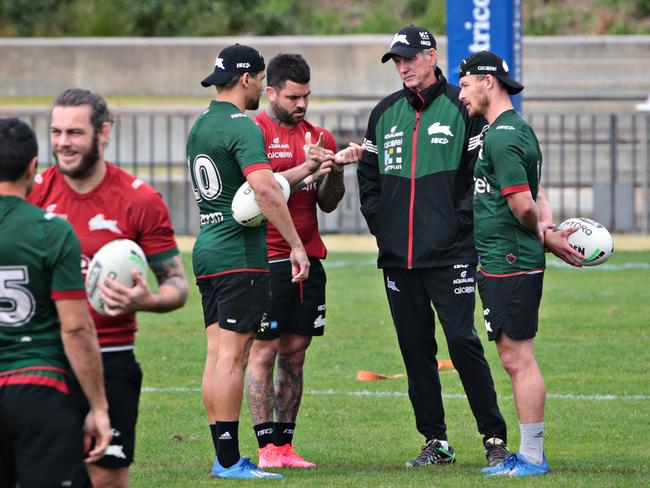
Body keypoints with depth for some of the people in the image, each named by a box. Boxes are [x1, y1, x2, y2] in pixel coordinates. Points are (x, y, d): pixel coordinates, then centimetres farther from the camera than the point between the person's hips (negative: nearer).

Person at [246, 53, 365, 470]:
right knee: (265, 351, -6)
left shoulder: (319, 137, 15)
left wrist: (336, 170, -4)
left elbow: (327, 203, 13)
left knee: (295, 352, 6)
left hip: (308, 259, 6)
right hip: (266, 259, -6)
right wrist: (307, 168, -21)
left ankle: (285, 443, 9)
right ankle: (267, 446, -5)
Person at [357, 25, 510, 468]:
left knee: (463, 341, -10)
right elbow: (368, 174, 21)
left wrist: (461, 222, -11)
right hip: (397, 254, 5)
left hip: (450, 253, -5)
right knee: (415, 348, 7)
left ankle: (495, 439, -4)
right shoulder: (385, 113, 14)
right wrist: (379, 221, 9)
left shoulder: (461, 107, -2)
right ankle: (436, 442, 13)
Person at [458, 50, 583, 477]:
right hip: (499, 265, 10)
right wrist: (548, 229, 1)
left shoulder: (503, 137, -16)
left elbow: (523, 205, -19)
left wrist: (543, 235, -2)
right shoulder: (514, 130, 17)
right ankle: (528, 455, 17)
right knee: (514, 359, 13)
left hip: (511, 265, -10)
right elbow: (532, 197, 18)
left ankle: (533, 458, -4)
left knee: (519, 360, -7)